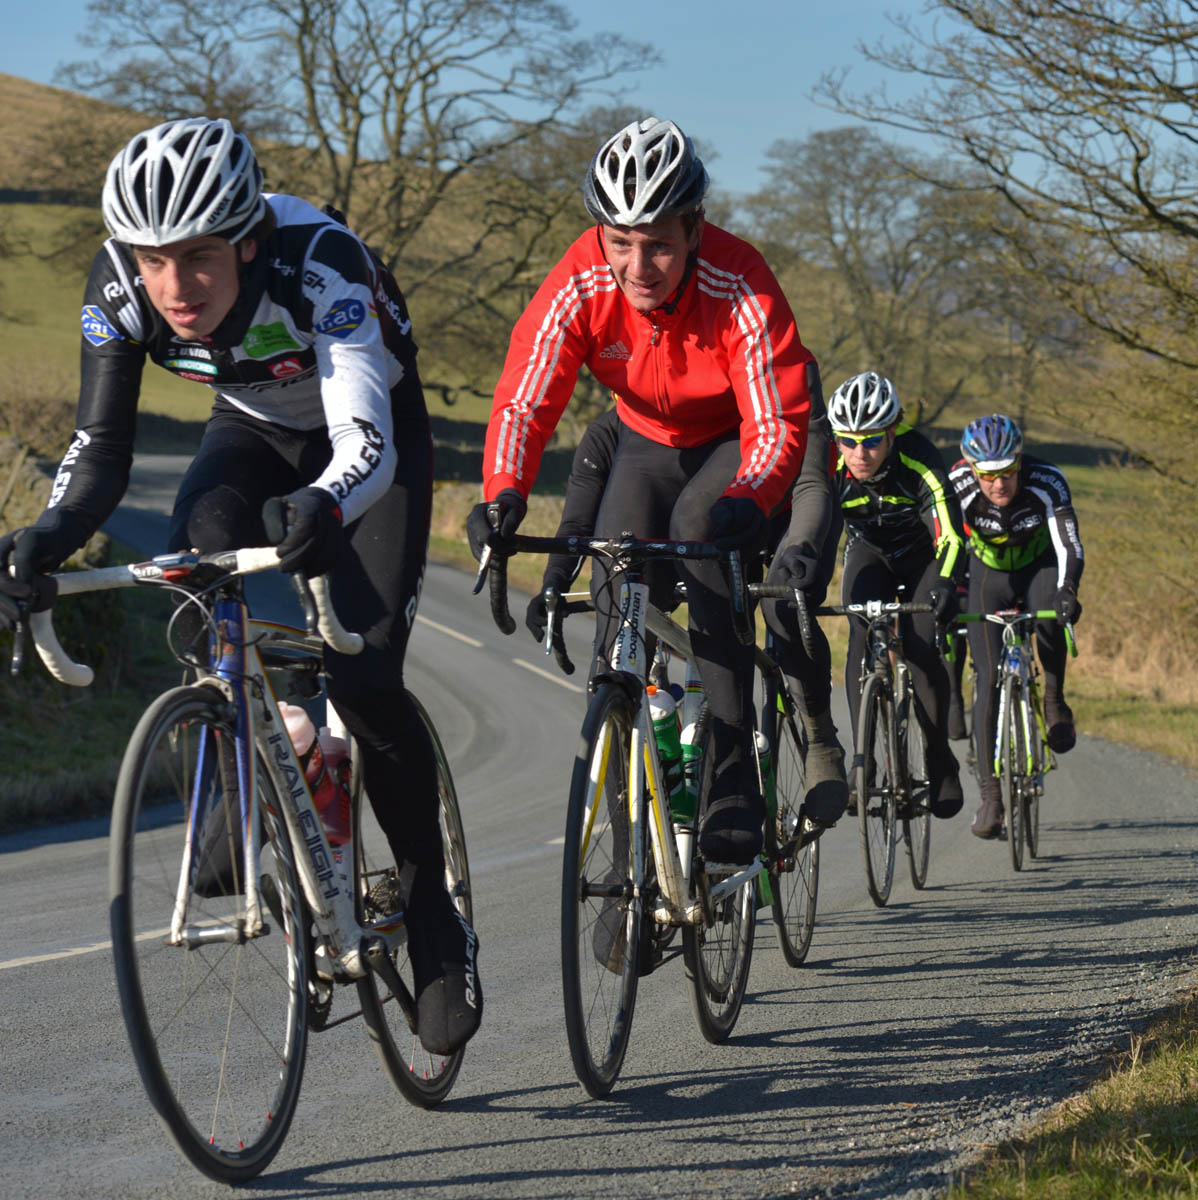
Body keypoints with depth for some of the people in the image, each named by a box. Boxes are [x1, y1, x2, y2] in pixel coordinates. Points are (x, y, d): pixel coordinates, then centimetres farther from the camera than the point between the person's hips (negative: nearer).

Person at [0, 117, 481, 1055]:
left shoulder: (319, 262, -39)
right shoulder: (120, 286, -26)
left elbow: (366, 443, -47)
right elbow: (103, 451, -21)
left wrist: (322, 509, -68)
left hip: (371, 438, -4)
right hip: (254, 430, 4)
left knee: (363, 680, -18)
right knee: (195, 557, -31)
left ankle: (434, 916, 2)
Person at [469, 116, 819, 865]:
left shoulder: (740, 289, -34)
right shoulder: (579, 287, -26)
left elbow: (779, 423, -36)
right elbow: (524, 401, -27)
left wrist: (747, 499, -56)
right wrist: (503, 495, -46)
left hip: (738, 442, -4)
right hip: (649, 441, 4)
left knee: (700, 528, -31)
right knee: (617, 586, -12)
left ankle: (733, 796, -29)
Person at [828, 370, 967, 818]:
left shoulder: (919, 462, -34)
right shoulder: (829, 469, -27)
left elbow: (950, 536, -41)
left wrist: (944, 584, -60)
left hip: (924, 556, -2)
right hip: (870, 554, 2)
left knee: (918, 646, -21)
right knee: (863, 640, -24)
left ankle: (940, 761, -2)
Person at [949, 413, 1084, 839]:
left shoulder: (1046, 481, -31)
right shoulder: (959, 487, -28)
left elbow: (1069, 546, -38)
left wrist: (1066, 592, -56)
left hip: (1039, 567, -1)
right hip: (989, 573, 1)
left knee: (1050, 619, -35)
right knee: (988, 678, -10)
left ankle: (1055, 700, -8)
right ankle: (990, 792, -5)